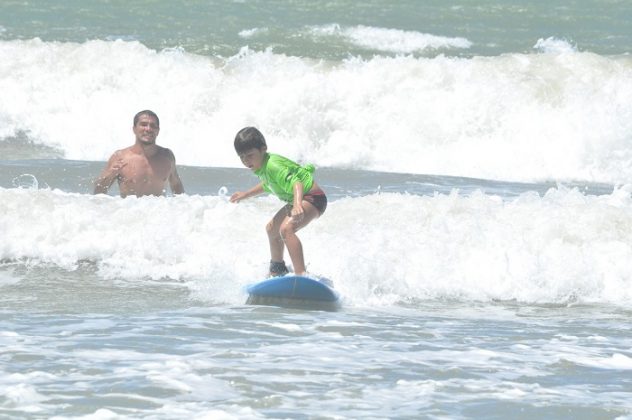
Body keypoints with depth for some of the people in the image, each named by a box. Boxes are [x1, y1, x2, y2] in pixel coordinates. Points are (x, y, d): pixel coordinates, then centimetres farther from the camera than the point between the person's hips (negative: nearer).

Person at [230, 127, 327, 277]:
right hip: (298, 200, 12)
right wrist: (246, 194, 33)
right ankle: (278, 271, 52)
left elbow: (296, 183, -42)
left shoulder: (273, 166, -29)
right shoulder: (262, 166, 2)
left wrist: (297, 206, -59)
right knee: (272, 228, 29)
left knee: (286, 228, -35)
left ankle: (302, 276, -44)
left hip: (312, 198, -12)